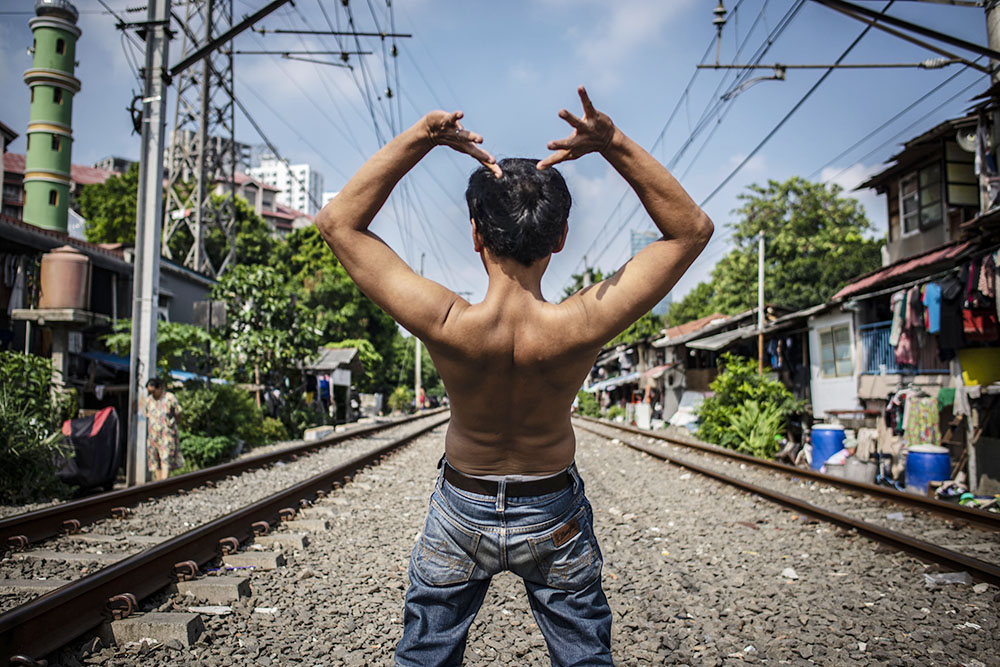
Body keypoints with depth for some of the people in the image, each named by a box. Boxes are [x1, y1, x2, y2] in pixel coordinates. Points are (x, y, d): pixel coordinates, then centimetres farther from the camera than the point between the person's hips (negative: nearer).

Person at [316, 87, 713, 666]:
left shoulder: (445, 325, -30)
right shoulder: (582, 327, -29)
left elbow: (339, 222, -17)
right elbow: (693, 229, -16)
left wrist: (417, 141, -25)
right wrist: (614, 144, -26)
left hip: (461, 514, 0)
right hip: (555, 518, 1)